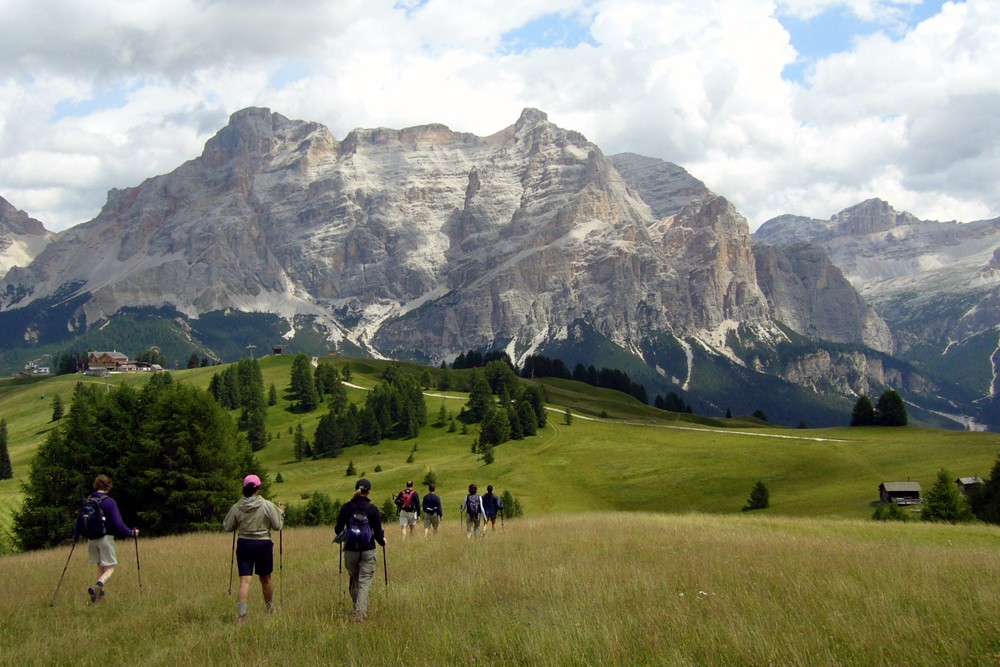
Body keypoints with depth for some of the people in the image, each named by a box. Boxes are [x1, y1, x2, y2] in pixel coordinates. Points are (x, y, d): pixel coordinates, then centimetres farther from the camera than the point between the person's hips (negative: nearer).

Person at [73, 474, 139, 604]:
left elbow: (79, 520, 11)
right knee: (110, 568, -1)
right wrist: (131, 533, -5)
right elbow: (118, 524, -14)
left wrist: (75, 536, 24)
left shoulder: (87, 501, 4)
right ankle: (98, 586, -27)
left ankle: (100, 594, 13)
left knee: (100, 567, 18)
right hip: (105, 538, -5)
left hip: (91, 539, 5)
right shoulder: (109, 502, -11)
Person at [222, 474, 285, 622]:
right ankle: (270, 610, 35)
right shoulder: (268, 506, -10)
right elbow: (277, 526, -5)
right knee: (265, 579, 17)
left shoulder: (236, 508, -4)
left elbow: (226, 527, 3)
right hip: (264, 544, 0)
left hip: (244, 544, 0)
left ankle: (241, 614, -18)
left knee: (245, 580, -3)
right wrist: (281, 512, 11)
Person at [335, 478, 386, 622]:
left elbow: (338, 530, -2)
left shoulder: (345, 507, -3)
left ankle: (357, 609, 29)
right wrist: (382, 541, 14)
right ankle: (360, 613, -11)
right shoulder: (372, 509, -9)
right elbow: (378, 532, -7)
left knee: (354, 580, 20)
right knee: (365, 582, 1)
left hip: (350, 550, 2)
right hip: (368, 550, -2)